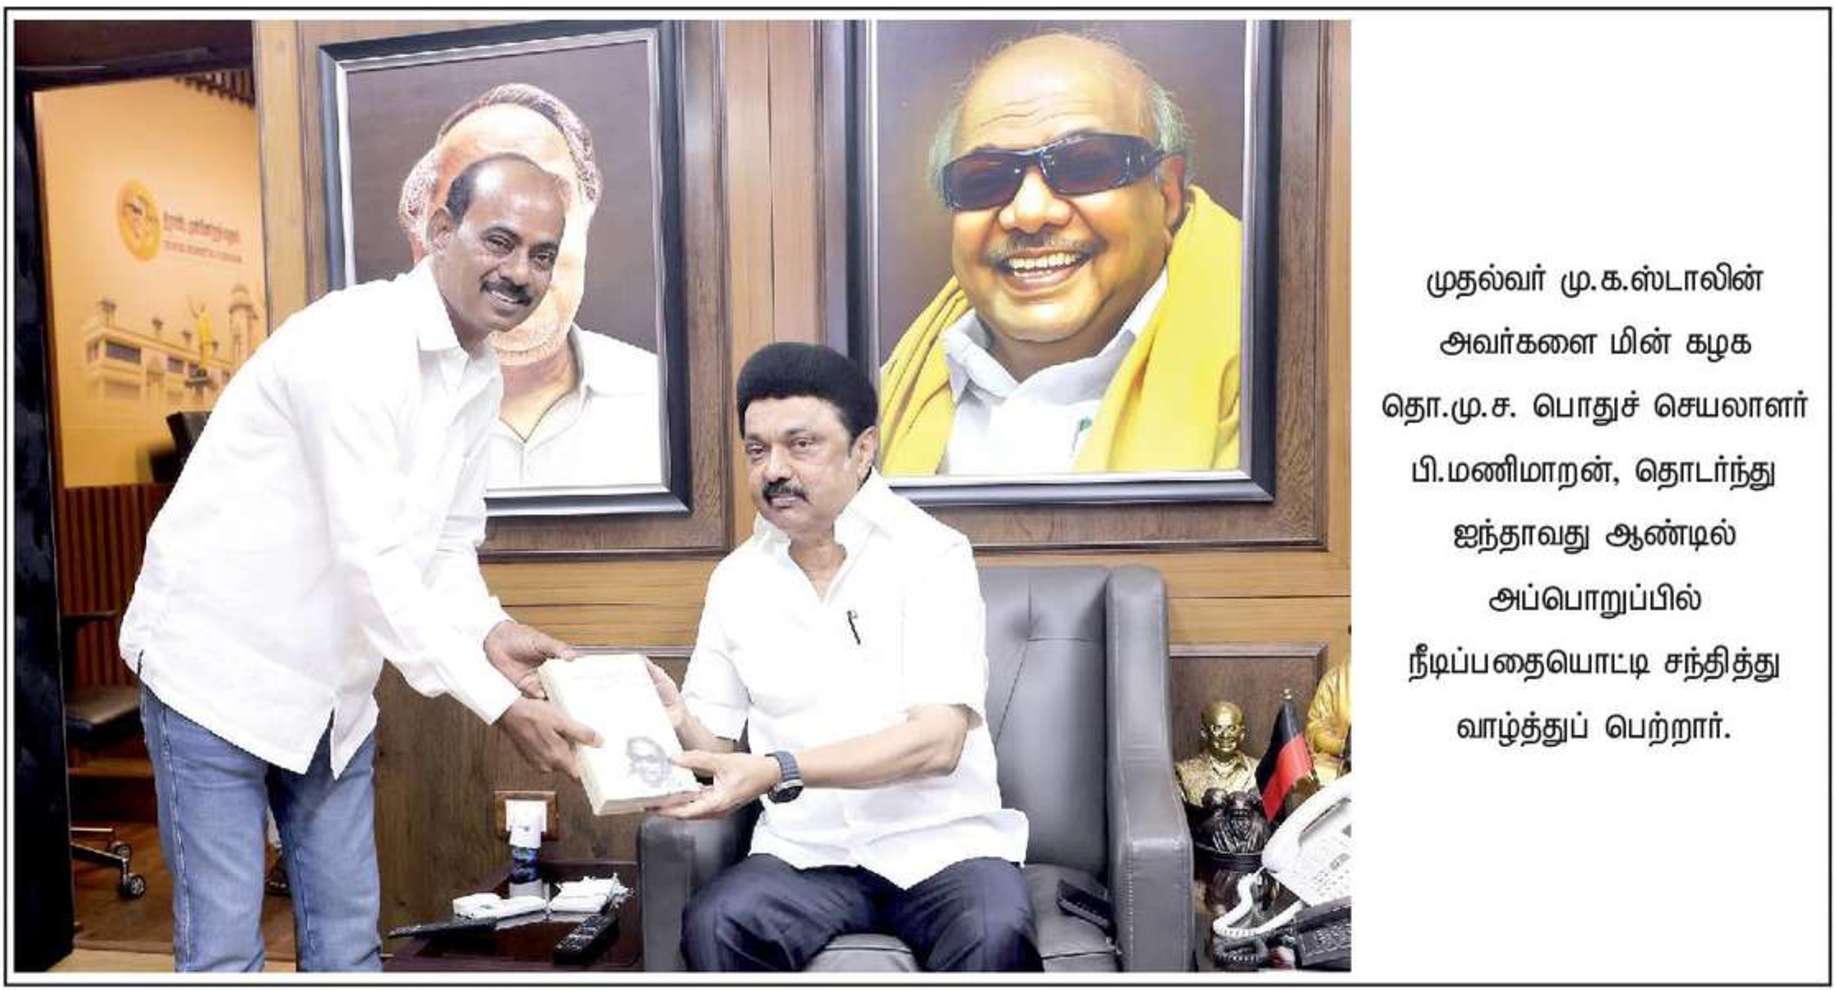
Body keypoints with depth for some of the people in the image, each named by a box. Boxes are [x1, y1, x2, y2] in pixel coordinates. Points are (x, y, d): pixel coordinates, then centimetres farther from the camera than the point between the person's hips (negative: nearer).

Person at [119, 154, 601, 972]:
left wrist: (491, 632, -12)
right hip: (219, 662, -7)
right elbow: (370, 559, -28)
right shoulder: (355, 342, -23)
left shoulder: (482, 376, 3)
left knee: (348, 940, 13)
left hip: (334, 687, 8)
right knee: (224, 949, 1)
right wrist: (499, 704, -28)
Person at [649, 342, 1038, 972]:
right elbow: (714, 741, 10)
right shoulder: (736, 579, 8)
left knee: (995, 937, -32)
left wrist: (779, 771, -25)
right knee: (714, 924, -26)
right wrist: (677, 721, -13)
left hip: (940, 840, -3)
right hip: (806, 850, 3)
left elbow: (937, 740, -15)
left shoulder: (930, 554, -4)